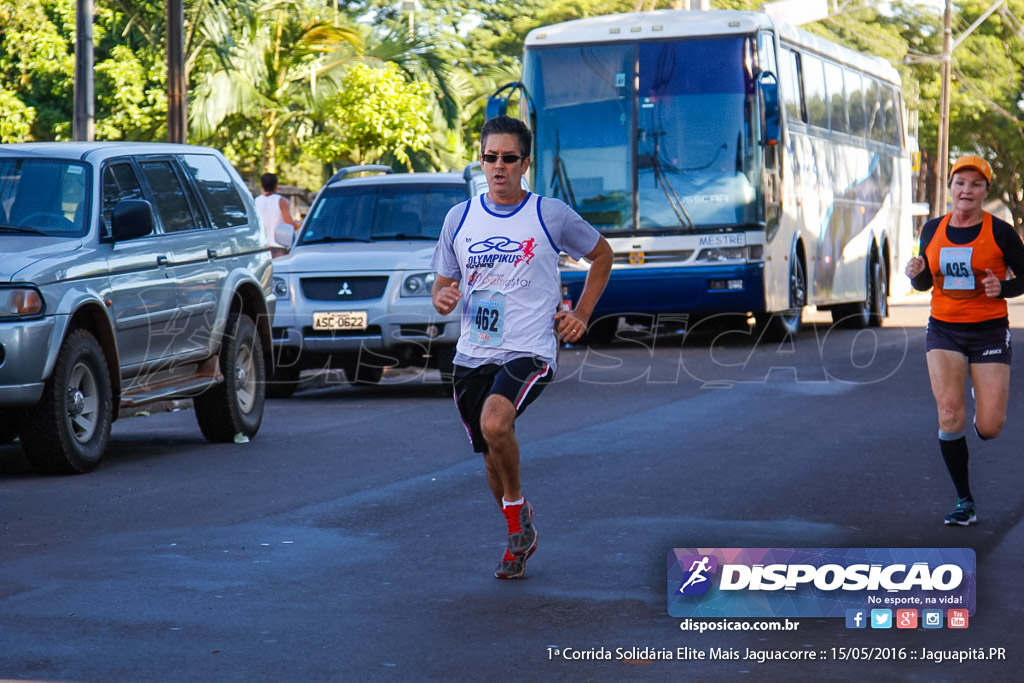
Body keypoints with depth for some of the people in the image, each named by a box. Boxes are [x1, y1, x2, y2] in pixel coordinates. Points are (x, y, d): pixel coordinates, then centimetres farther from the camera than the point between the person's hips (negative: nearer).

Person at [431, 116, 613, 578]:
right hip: (472, 354, 5)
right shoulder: (459, 218, 7)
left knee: (495, 423, -31)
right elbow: (442, 283, 15)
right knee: (493, 459, 12)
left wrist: (581, 314, 5)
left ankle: (517, 508, -5)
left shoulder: (551, 215, -2)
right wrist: (442, 298, -10)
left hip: (529, 352, -4)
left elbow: (601, 254, 13)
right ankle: (520, 539, 36)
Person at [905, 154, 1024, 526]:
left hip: (990, 331, -2)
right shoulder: (933, 230, 4)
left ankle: (983, 403, 35)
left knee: (989, 429, -5)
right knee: (949, 415, -14)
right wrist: (916, 273, -8)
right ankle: (965, 502, -1)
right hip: (944, 330, 2)